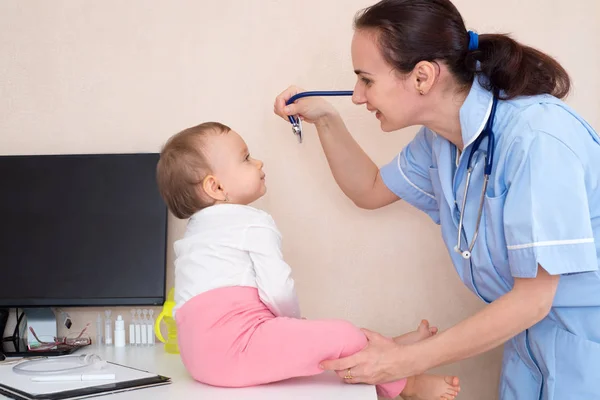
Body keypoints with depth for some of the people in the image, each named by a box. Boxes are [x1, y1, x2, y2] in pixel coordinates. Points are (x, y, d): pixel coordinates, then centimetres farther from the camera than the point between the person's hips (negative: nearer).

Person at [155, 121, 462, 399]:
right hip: (235, 345, -11)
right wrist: (294, 322, 8)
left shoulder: (195, 230, 25)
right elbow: (276, 289, -14)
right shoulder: (253, 224, -5)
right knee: (344, 336, -7)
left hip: (202, 352, 11)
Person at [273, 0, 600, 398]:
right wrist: (326, 119, 0)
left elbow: (532, 299, -25)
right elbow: (371, 190, 14)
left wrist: (408, 361, -21)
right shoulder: (440, 137, -4)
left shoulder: (535, 140, -29)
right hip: (533, 330, 7)